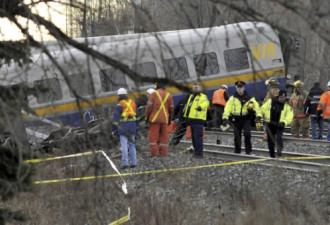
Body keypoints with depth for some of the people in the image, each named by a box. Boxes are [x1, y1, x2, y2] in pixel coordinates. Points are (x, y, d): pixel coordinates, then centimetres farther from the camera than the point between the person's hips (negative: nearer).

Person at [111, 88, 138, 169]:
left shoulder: (119, 105, -9)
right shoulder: (132, 103, 9)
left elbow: (115, 119, -11)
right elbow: (136, 116, 15)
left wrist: (114, 129, -6)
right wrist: (136, 127, 22)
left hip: (123, 127, -5)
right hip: (132, 127, 5)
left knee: (124, 145, -4)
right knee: (132, 144, 11)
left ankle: (125, 163, -9)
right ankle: (133, 162, 10)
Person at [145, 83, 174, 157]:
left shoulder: (154, 94, -5)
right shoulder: (168, 95, 8)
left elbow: (149, 106, -9)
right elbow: (171, 108, 11)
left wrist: (147, 116, 0)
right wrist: (170, 119, 21)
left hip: (154, 119, -4)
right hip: (164, 119, 4)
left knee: (153, 136, -2)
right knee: (164, 136, 8)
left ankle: (154, 152, -8)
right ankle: (163, 153, 7)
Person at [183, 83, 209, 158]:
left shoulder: (203, 96, -5)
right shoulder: (191, 96, 21)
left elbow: (206, 103, -28)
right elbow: (188, 107, 31)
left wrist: (201, 107, -50)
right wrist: (186, 117, 30)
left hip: (198, 120, -9)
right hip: (192, 120, 9)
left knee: (197, 137, -13)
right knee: (193, 137, 13)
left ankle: (199, 153, -11)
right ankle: (196, 151, 21)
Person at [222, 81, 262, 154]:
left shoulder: (249, 98, 3)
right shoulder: (232, 98, 7)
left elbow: (256, 107, -2)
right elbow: (227, 108, 3)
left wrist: (258, 118, -14)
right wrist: (225, 118, -8)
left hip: (246, 119, -2)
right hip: (237, 120, 2)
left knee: (247, 134, -20)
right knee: (237, 137, 5)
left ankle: (248, 151, -11)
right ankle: (237, 152, 17)